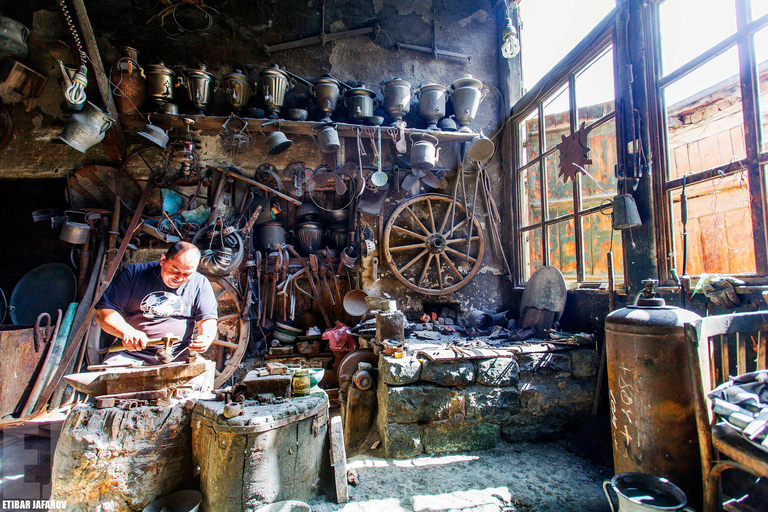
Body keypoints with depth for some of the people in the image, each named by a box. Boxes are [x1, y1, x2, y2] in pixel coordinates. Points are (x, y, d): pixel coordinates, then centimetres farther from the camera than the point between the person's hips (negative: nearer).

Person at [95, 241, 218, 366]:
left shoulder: (200, 283, 6)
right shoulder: (134, 273, 3)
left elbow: (208, 320, 5)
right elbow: (103, 312, 1)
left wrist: (206, 337, -20)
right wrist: (127, 332, -19)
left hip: (178, 355, 0)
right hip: (131, 352, 0)